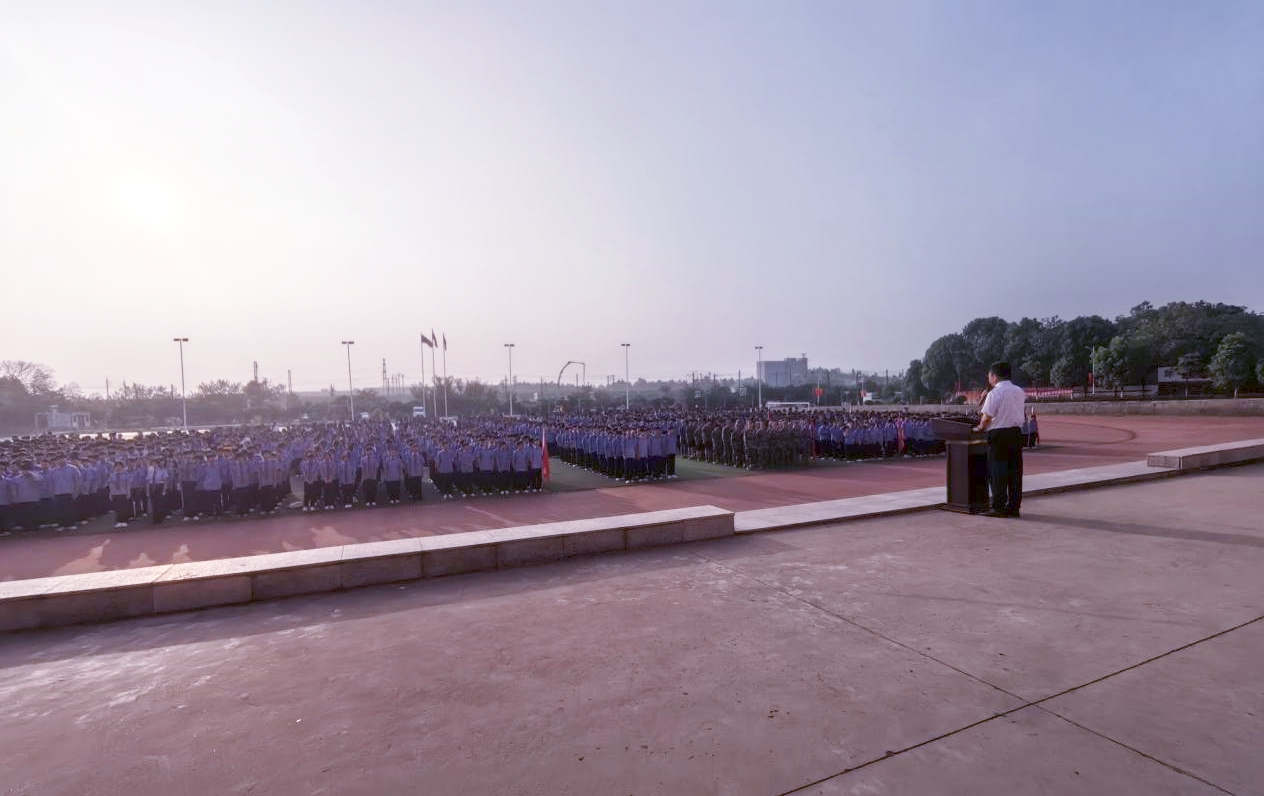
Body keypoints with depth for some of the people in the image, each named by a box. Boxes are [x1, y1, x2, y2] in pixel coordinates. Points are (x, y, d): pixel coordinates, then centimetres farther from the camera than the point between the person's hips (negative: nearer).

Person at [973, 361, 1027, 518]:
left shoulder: (994, 393, -12)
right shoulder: (1020, 391, 9)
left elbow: (987, 417, -14)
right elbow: (1023, 413, 17)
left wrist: (980, 427, 4)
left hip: (998, 435, -6)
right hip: (1016, 433, 7)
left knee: (997, 472, 0)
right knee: (1015, 471, 9)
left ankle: (999, 508, 2)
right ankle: (1014, 507, 14)